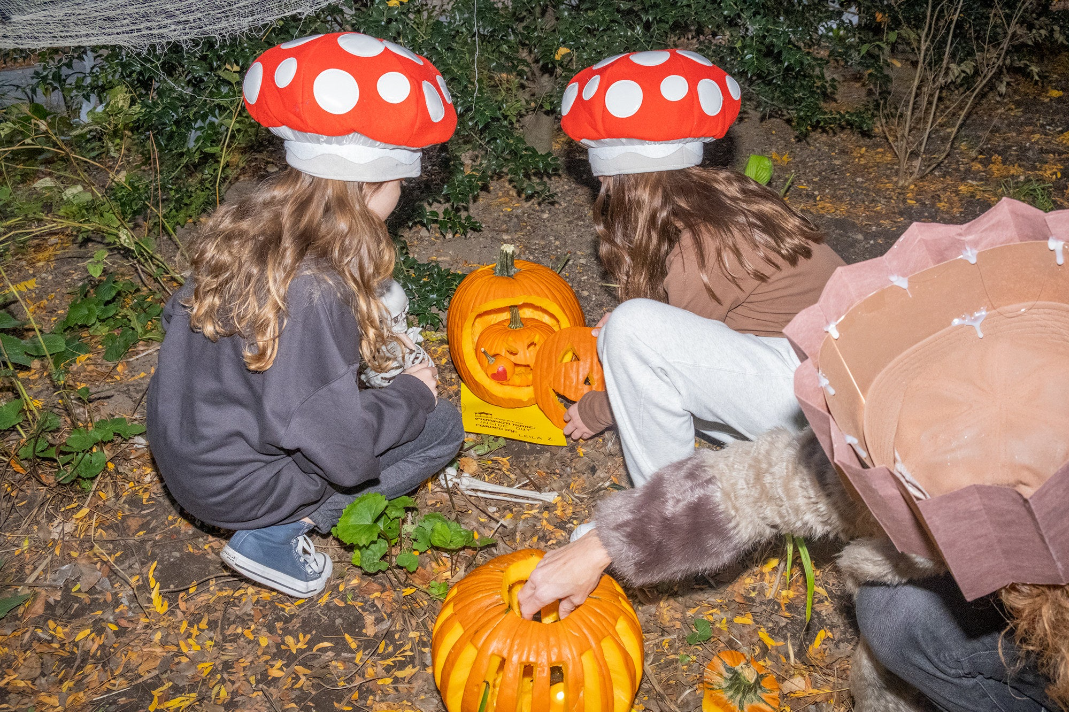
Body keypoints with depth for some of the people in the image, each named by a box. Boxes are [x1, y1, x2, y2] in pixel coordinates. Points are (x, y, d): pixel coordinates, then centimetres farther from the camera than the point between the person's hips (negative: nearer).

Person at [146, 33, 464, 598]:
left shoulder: (244, 227, -8)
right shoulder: (313, 292, -32)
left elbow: (177, 318, 9)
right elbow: (342, 450, -29)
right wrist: (413, 393, -9)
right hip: (230, 486, -8)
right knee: (441, 426, 0)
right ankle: (276, 533, -3)